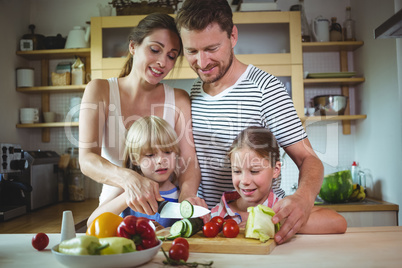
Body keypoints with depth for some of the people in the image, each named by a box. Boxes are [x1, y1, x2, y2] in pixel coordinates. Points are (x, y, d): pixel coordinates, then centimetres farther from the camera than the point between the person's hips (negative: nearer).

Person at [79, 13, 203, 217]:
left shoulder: (178, 100, 0)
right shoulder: (100, 91, -4)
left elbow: (189, 161, -8)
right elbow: (87, 158, -16)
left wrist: (187, 195, -30)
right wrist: (128, 179, -35)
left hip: (164, 209, 1)